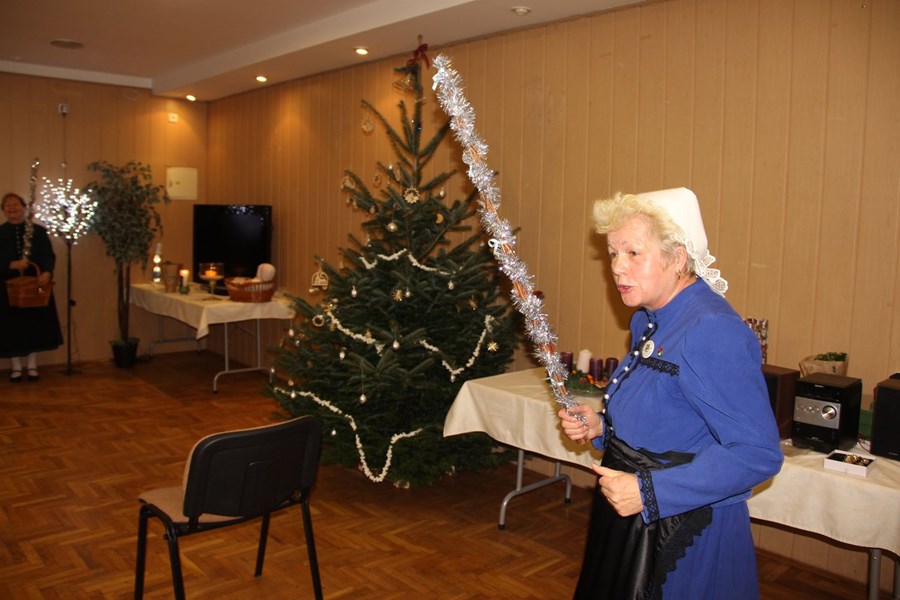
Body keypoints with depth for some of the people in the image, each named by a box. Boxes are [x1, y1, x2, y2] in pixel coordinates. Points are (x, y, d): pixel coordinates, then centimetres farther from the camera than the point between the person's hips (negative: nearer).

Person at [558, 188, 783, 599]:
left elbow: (758, 453, -27)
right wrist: (600, 425, 0)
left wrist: (649, 491, -28)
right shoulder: (647, 321, 5)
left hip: (684, 539, -9)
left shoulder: (712, 332, -25)